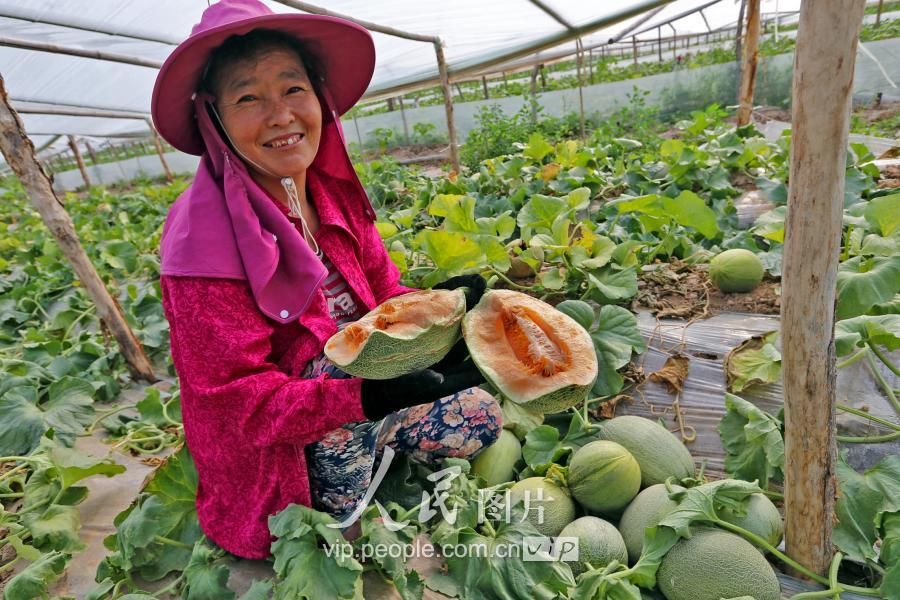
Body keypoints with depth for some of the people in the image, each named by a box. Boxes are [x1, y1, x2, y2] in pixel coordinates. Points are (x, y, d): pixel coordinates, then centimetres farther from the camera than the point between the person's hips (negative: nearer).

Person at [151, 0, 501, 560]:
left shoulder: (335, 194, -6)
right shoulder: (204, 238, -25)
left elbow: (386, 299, -1)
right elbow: (240, 401, -25)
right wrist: (366, 395, -41)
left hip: (358, 410, 5)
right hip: (278, 456, -4)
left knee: (485, 415, 1)